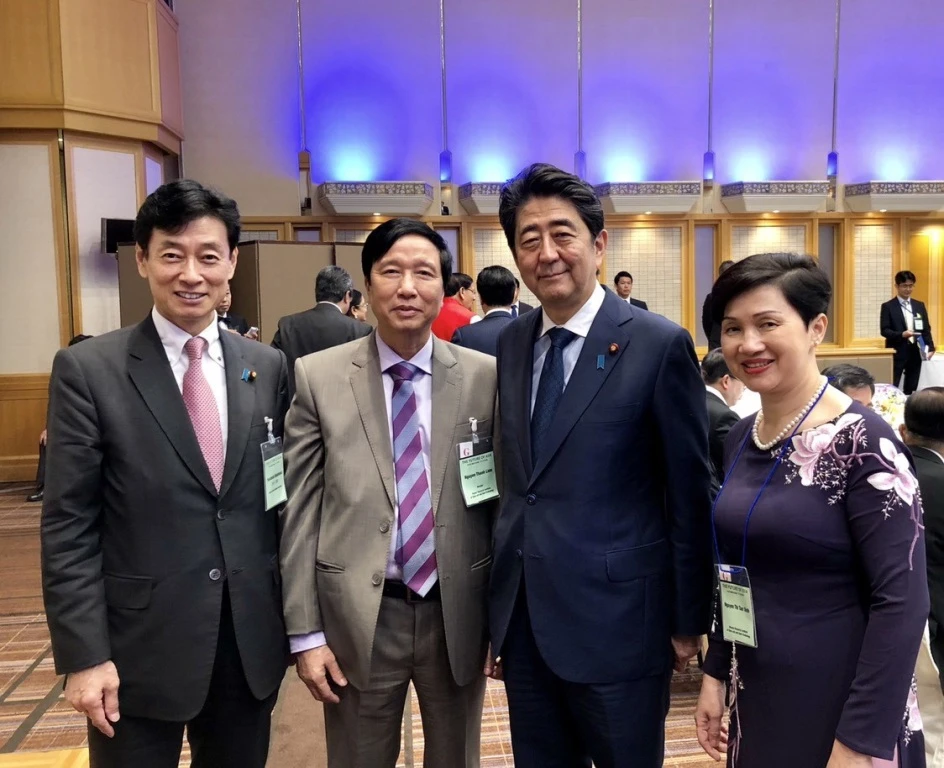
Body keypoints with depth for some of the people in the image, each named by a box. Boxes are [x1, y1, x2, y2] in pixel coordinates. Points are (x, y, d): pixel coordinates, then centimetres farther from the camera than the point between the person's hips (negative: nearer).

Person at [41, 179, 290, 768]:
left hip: (252, 642, 3)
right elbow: (68, 526, -8)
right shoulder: (88, 370, -7)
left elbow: (282, 501, 7)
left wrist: (289, 624, 9)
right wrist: (85, 656, -11)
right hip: (139, 646, -3)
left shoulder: (268, 367, 3)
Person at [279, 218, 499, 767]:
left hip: (458, 613, 1)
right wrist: (305, 632, -4)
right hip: (358, 616, -1)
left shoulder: (485, 376, -3)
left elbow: (501, 497, 1)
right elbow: (300, 510, -3)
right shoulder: (319, 377, -5)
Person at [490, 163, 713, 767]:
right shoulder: (511, 344, 5)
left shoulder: (659, 344, -11)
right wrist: (500, 609, 9)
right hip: (523, 621, 5)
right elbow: (514, 480, 8)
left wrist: (689, 620, -4)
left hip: (616, 621, -5)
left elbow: (690, 494, -8)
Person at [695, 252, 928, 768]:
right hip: (756, 696, 7)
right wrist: (715, 672, 11)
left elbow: (902, 601, -19)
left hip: (837, 705, -6)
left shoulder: (860, 440, -18)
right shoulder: (740, 438, 3)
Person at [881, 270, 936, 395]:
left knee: (911, 390, 9)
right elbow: (884, 330, -8)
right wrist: (902, 334, -25)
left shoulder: (920, 305, 12)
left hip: (915, 352, 5)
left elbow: (926, 329, 12)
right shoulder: (888, 306, -2)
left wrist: (930, 347, -1)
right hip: (897, 353, -4)